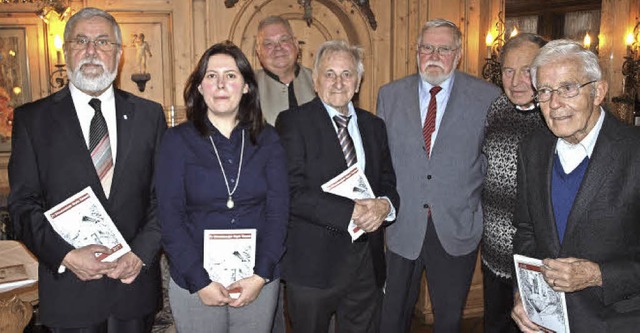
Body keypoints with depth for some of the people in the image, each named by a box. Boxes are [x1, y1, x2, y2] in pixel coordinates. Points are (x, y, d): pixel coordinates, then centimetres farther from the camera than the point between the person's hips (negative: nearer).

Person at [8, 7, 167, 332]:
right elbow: (24, 205, -3)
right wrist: (66, 256, -16)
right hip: (69, 287, -1)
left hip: (135, 281, 2)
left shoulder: (149, 114, 2)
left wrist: (141, 253, -11)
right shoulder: (32, 118, -1)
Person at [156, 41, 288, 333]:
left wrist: (261, 276, -10)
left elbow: (278, 210, -1)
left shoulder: (267, 140, 2)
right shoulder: (177, 141, -2)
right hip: (195, 283, -1)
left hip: (258, 281, 2)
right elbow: (169, 217, -6)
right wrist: (200, 282, -12)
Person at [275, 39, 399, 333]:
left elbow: (388, 183, 12)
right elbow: (292, 193, -16)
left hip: (367, 262, 5)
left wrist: (384, 205, -12)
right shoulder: (293, 122, -7)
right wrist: (350, 212, -22)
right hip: (314, 262, -5)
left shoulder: (374, 125, 11)